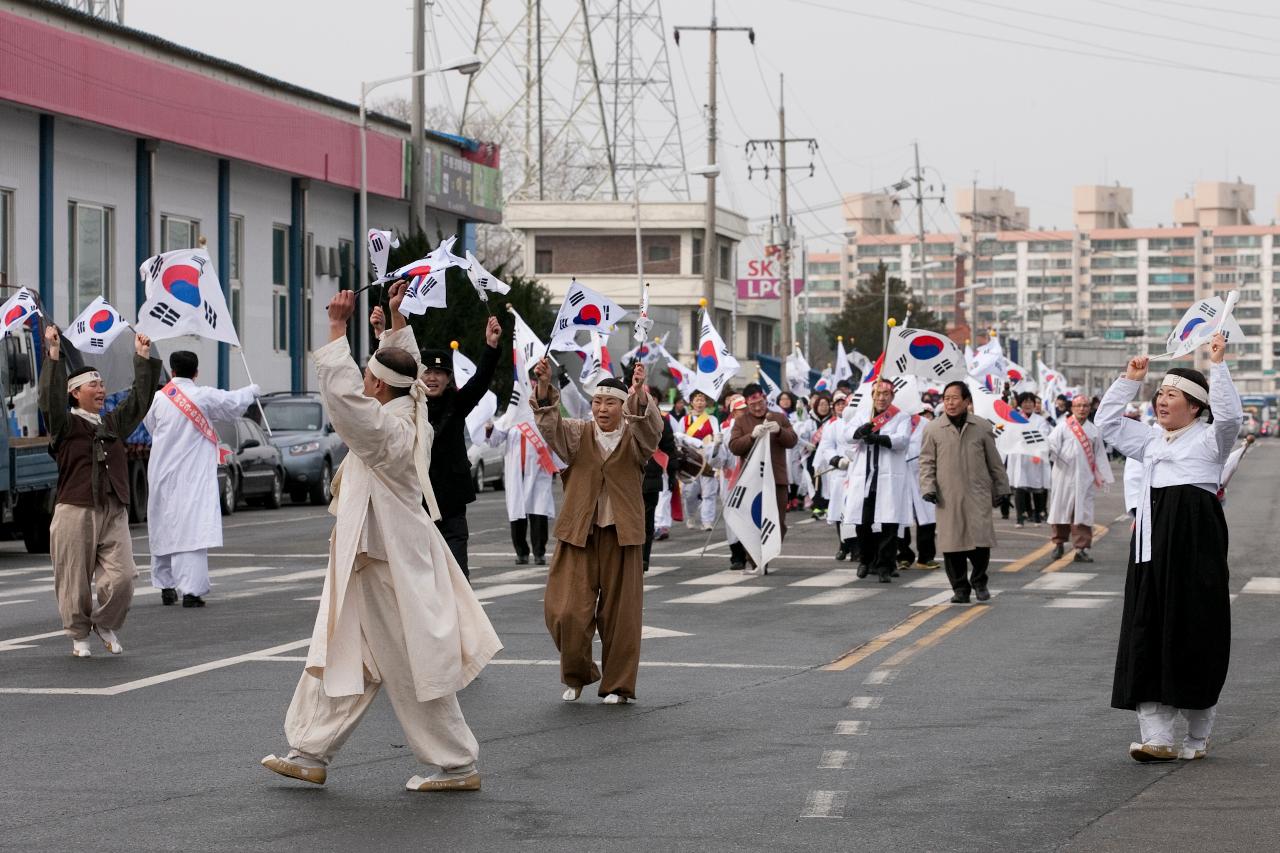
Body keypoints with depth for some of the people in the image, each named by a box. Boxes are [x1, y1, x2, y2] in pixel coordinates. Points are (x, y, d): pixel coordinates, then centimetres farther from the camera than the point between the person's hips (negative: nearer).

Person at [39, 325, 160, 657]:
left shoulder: (114, 423, 17)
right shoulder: (65, 424, 0)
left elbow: (139, 399, 19)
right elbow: (50, 399, -16)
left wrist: (143, 359, 16)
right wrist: (54, 356, -23)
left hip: (114, 512, 4)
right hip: (75, 512, -4)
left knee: (122, 577, -7)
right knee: (75, 579, 1)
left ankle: (106, 624, 16)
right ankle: (79, 636, 16)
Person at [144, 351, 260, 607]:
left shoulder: (158, 398, -2)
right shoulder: (204, 396, -9)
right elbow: (234, 403, 6)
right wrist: (252, 390, 27)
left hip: (162, 473, 3)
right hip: (193, 475, -3)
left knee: (163, 528, 15)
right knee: (192, 528, -8)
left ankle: (166, 587, 23)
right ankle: (191, 590, -16)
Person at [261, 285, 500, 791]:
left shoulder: (387, 429, -22)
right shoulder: (412, 415, 5)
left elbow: (342, 390, -31)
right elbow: (404, 367, 24)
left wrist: (338, 327, -27)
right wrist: (398, 320, 27)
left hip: (388, 567, -10)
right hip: (376, 558, 10)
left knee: (411, 671, -1)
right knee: (339, 655, 14)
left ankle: (456, 765, 7)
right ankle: (311, 754, 20)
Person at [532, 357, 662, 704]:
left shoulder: (634, 438, 4)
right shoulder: (578, 435, 7)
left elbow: (652, 426, -18)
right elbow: (550, 425, -11)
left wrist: (640, 394, -38)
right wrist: (544, 387, -29)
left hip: (621, 535, -1)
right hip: (578, 533, 1)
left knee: (619, 613, 2)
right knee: (567, 611, -5)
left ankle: (618, 685, 13)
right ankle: (576, 675, 18)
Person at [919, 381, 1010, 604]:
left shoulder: (982, 427, 6)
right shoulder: (933, 429, 4)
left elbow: (994, 461, 13)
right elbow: (927, 462, 7)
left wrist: (1000, 490, 16)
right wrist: (928, 488, -5)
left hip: (978, 495, 0)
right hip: (947, 497, 0)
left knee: (981, 540, -7)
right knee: (952, 543, -1)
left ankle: (979, 581, 17)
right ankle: (960, 588, 12)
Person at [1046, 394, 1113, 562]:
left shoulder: (1094, 430, 11)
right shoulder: (1063, 426, 4)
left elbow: (1100, 454, 13)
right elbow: (1052, 441, -7)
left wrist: (1103, 476, 9)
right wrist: (1051, 450, -28)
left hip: (1084, 477, 1)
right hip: (1065, 474, -1)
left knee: (1083, 512, -4)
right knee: (1062, 509, 6)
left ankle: (1081, 549, -4)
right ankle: (1059, 543, 23)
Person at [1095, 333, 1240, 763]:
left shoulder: (1209, 439, 2)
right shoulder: (1151, 441, 21)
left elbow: (1228, 415, -18)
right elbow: (1108, 421, 27)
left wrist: (1218, 364, -19)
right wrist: (1130, 379, 19)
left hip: (1195, 538, -6)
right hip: (1153, 542, 6)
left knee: (1194, 635, -2)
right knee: (1148, 635, -2)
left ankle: (1197, 739, 7)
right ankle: (1157, 737, -3)